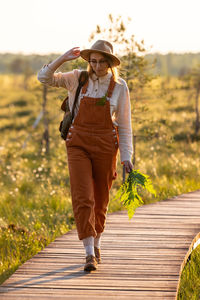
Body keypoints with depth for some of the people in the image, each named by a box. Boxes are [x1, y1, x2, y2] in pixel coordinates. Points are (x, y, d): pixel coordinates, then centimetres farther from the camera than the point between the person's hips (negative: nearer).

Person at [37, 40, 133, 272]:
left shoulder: (119, 87, -2)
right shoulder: (78, 79, 0)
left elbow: (124, 124, 1)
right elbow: (44, 78, -1)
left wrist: (126, 156, -3)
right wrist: (63, 59, -14)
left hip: (105, 147, 0)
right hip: (78, 145, 0)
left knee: (100, 200, 11)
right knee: (82, 198, -13)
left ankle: (96, 244, 34)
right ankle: (90, 254, -15)